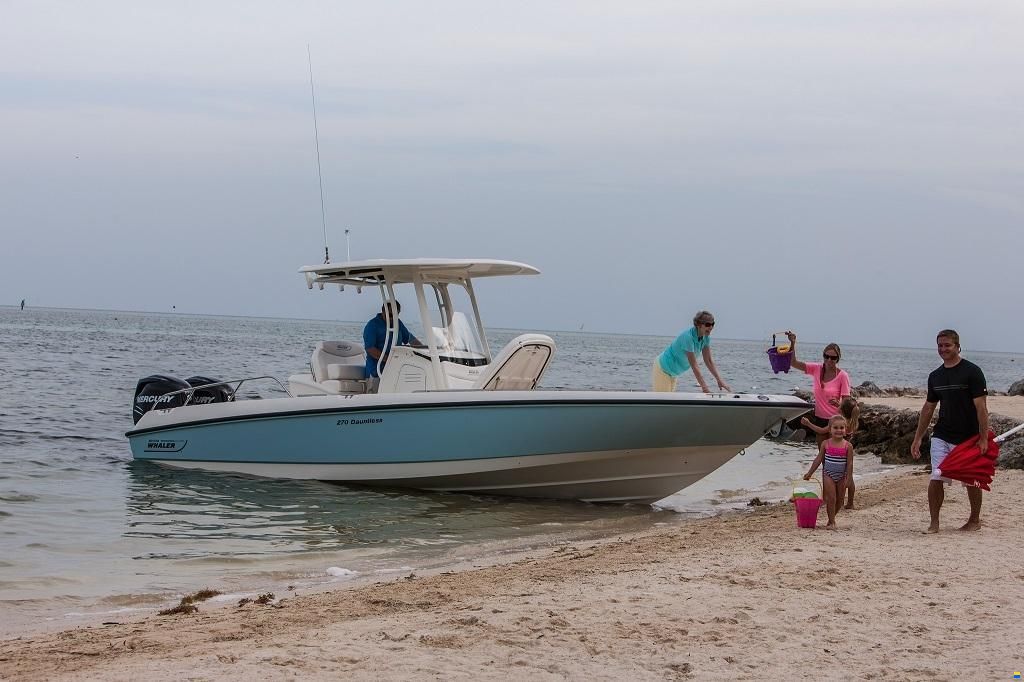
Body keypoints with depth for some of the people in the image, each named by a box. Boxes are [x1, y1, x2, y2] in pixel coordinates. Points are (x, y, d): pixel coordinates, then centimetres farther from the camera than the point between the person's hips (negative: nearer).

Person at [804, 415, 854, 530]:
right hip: (828, 474, -1)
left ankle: (831, 519, 26)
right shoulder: (826, 444, -5)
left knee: (839, 499, 9)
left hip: (841, 476, 1)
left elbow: (850, 463, -6)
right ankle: (831, 522, 0)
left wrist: (848, 479, -10)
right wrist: (809, 473, 6)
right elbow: (818, 459, 3)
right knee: (831, 498, -7)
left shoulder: (848, 446, -7)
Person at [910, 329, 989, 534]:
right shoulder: (935, 376, 9)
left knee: (971, 480, 7)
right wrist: (917, 438, 14)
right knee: (935, 478, -9)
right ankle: (934, 523, -1)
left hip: (968, 438, -4)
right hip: (941, 437, 4)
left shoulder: (972, 372, -9)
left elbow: (981, 407, -12)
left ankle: (975, 520, 26)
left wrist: (983, 438, -16)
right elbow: (928, 408, 17)